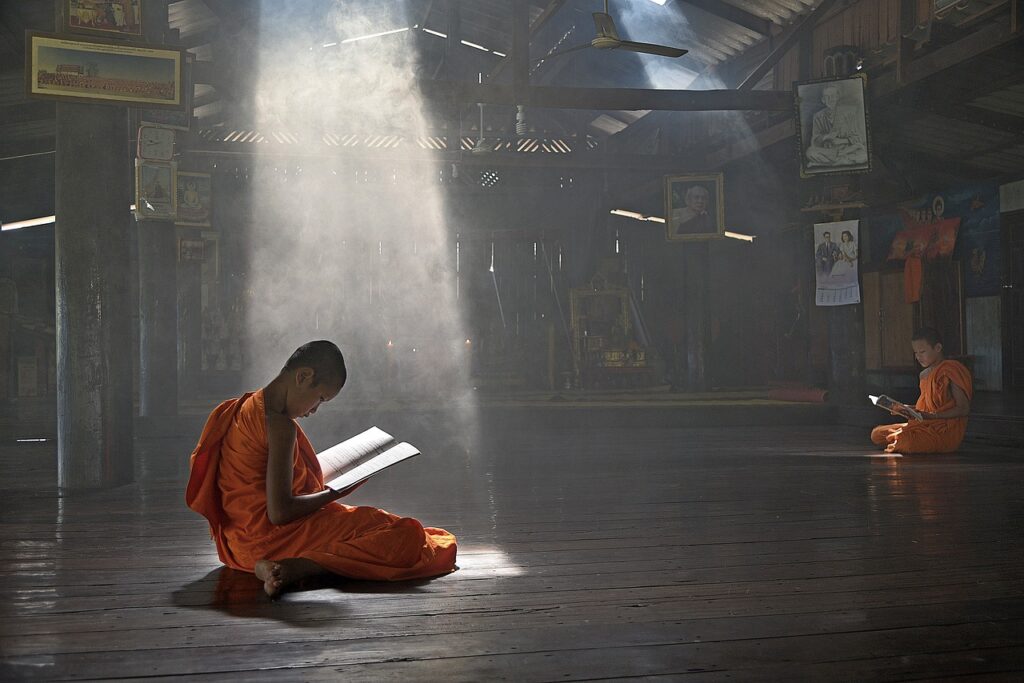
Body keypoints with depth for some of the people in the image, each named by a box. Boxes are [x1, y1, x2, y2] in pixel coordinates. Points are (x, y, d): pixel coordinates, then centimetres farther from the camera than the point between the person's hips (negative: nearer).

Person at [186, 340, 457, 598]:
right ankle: (291, 569, -23)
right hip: (271, 539, -10)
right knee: (406, 535, -15)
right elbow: (280, 512, -23)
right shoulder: (281, 426, -20)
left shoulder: (245, 407, 9)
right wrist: (333, 493, -7)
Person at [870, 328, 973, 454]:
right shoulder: (924, 374, 16)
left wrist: (931, 416, -22)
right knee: (876, 434, -1)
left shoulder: (951, 371, -10)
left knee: (904, 441, -34)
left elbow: (964, 408, -15)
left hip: (946, 429, -8)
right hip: (925, 425, 8)